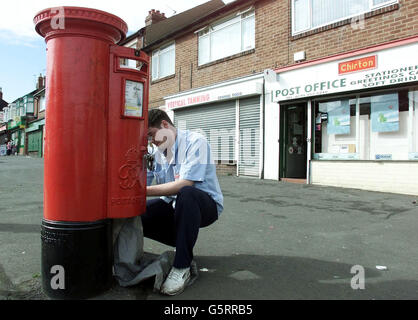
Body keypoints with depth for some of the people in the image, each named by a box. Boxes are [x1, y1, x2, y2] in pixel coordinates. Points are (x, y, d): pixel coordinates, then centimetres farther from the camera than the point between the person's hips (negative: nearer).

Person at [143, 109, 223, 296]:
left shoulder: (195, 142, -15)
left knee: (186, 194, -40)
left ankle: (182, 268, -26)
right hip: (173, 205, 7)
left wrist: (145, 190, -27)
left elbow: (184, 184, -26)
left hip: (206, 205, -7)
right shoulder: (159, 152, 8)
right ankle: (185, 247, 4)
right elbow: (148, 185, 2)